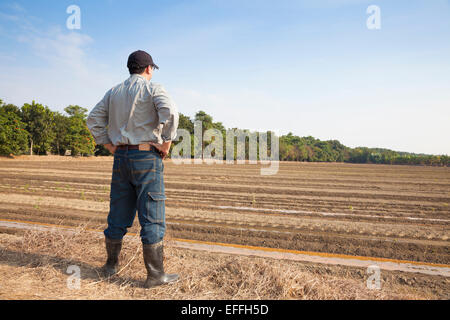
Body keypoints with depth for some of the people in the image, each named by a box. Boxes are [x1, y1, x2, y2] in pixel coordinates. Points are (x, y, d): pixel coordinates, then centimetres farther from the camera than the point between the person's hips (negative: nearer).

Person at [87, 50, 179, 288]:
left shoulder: (114, 92, 15)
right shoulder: (153, 89, -4)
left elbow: (94, 119, 15)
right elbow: (170, 113, -22)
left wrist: (108, 144, 13)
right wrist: (166, 142, -13)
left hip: (120, 157, 6)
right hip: (147, 157, -6)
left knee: (118, 214, 15)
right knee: (152, 217, -2)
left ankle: (111, 265, 29)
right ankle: (155, 275, 4)